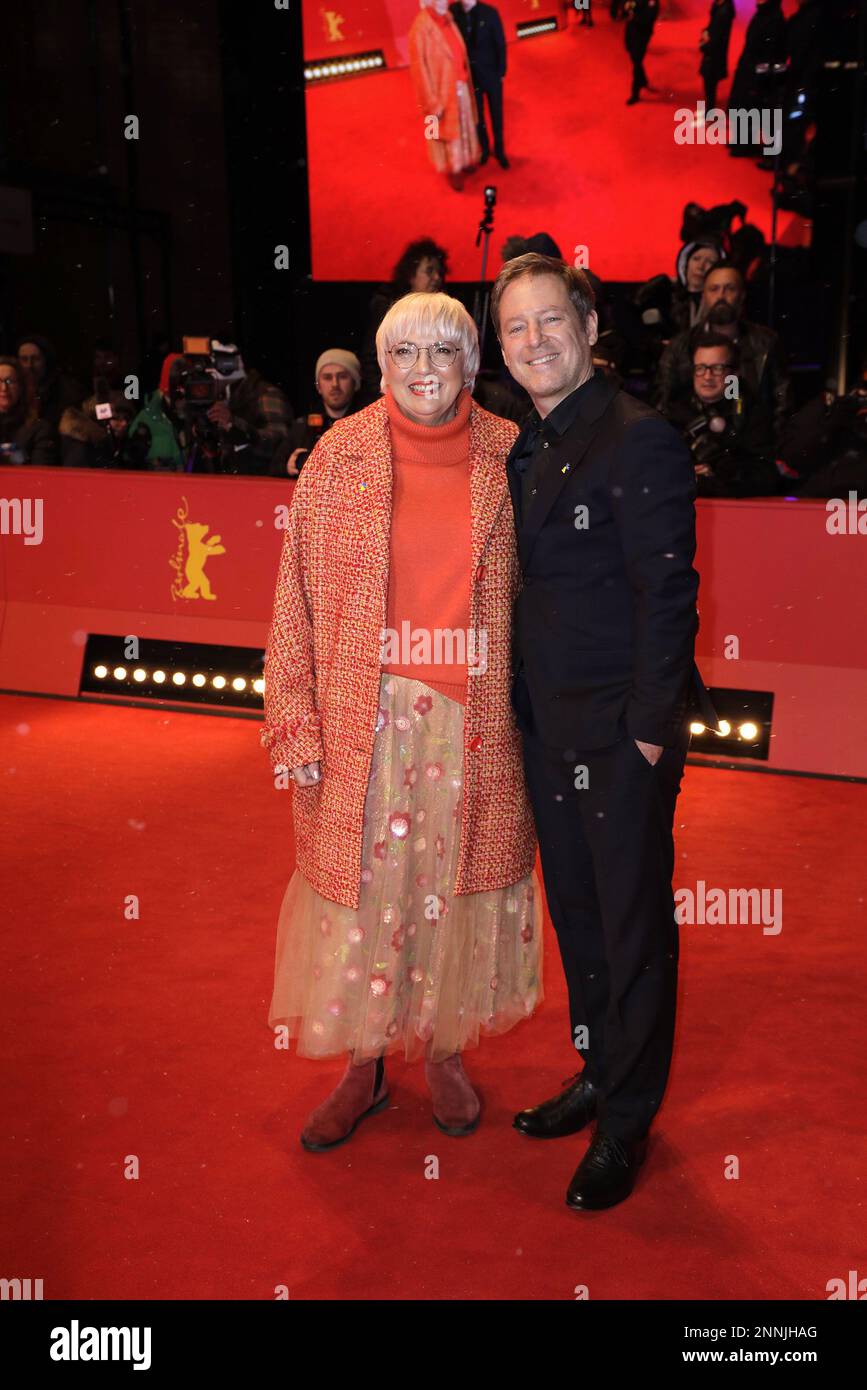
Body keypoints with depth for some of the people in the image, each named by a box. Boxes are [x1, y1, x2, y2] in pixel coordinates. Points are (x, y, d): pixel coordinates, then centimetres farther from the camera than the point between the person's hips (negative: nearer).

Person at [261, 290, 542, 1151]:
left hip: (474, 720, 1)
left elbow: (530, 592, 7)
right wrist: (295, 722, -5)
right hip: (364, 717, 0)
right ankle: (363, 1068, 27)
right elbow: (299, 597, 0)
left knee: (458, 878, 10)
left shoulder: (506, 453, 2)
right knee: (362, 883, 7)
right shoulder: (339, 455, 0)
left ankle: (444, 1052, 32)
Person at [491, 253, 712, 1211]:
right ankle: (597, 1074, 36)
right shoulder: (525, 450, 12)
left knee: (633, 921, 5)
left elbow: (667, 593, -15)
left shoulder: (637, 439, -12)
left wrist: (650, 727, -16)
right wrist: (523, 707, 10)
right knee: (572, 907, 18)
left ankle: (627, 1120, 21)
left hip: (624, 733, -8)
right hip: (548, 727, 8)